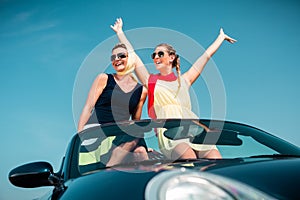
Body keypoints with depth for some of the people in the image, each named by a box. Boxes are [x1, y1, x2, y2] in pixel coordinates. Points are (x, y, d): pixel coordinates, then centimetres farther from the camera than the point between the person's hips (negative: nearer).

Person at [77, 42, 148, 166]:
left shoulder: (141, 91, 15)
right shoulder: (104, 79, 8)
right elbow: (89, 107, 2)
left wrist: (143, 145, 4)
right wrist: (79, 135, -9)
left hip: (122, 135, 3)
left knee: (140, 150, -31)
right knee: (133, 138, -32)